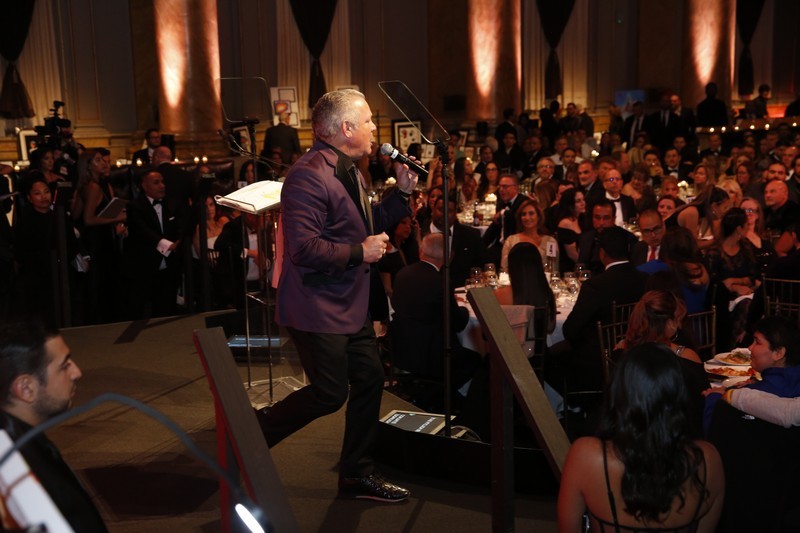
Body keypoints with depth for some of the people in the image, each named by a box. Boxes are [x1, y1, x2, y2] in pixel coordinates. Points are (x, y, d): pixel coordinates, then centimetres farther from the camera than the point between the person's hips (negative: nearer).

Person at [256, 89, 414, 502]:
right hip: (317, 308, -10)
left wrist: (402, 192, 8)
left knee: (369, 379, 11)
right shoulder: (310, 175, -22)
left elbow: (364, 225, 20)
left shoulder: (347, 172, 11)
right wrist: (360, 252, -21)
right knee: (330, 394, -4)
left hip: (349, 303, 10)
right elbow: (303, 248, -29)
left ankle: (357, 475, 25)